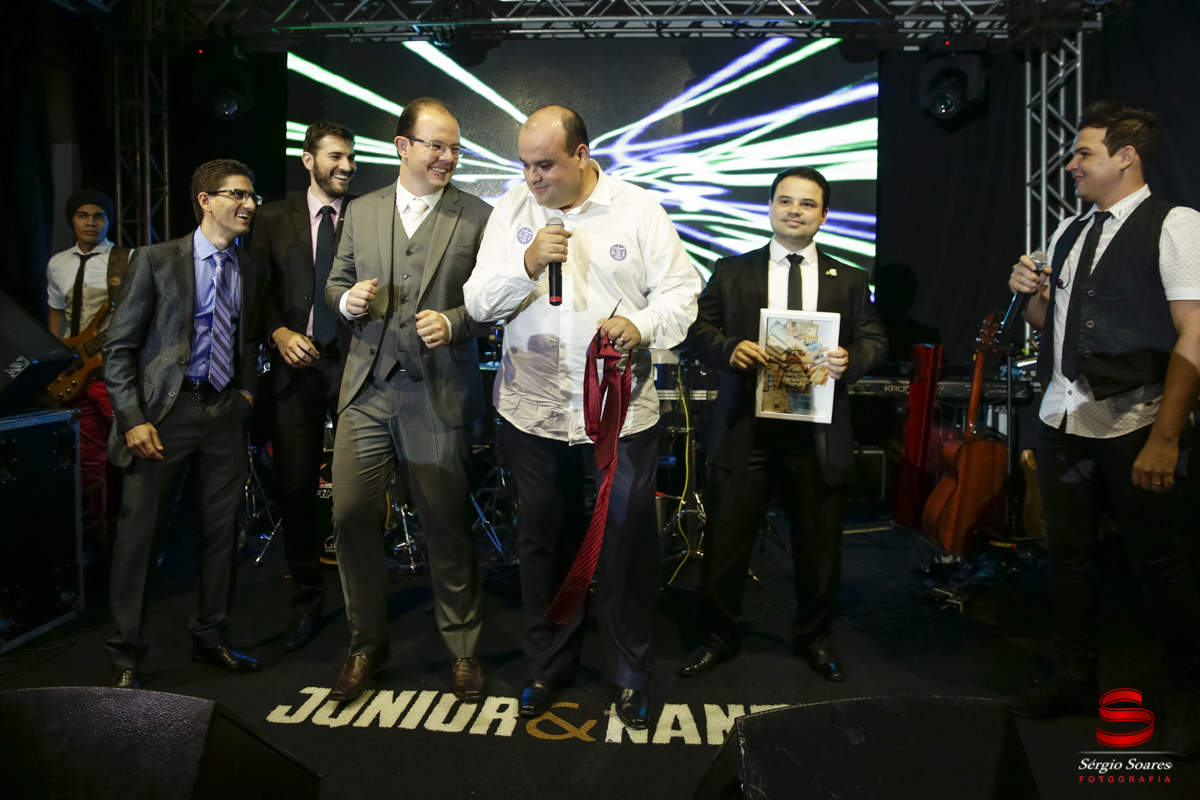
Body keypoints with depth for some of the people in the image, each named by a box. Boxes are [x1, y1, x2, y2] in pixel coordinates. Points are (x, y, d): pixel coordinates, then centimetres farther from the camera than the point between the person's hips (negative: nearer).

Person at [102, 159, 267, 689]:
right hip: (165, 410, -4)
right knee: (139, 530, 0)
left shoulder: (251, 272, 11)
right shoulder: (156, 260, -3)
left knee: (222, 528, 9)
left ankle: (210, 638, 26)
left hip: (225, 412, 5)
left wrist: (248, 389, 8)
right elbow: (119, 347, -4)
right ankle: (126, 655, 14)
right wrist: (133, 419, -11)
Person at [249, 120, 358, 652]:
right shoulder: (274, 219, 11)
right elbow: (257, 288, 10)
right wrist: (279, 333, -8)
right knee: (295, 488, 5)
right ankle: (307, 601, 20)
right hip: (296, 365, 2)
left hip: (354, 363, -2)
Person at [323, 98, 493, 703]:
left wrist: (454, 323, -16)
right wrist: (348, 299, -5)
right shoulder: (361, 211, 13)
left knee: (445, 527, 4)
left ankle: (462, 649, 24)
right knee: (351, 516, 2)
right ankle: (367, 643, 23)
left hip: (438, 395, -3)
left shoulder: (477, 217, 3)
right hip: (368, 389, 3)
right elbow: (336, 285, 17)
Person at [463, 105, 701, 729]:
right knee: (544, 542, 15)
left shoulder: (639, 210, -2)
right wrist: (528, 264, -19)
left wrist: (642, 325, -21)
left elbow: (681, 292, -2)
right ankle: (547, 666, 35)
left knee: (628, 543, 6)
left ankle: (630, 674, 27)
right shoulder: (512, 209, 3)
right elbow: (478, 303, -2)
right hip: (533, 410, 2)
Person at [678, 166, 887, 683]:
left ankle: (814, 638, 34)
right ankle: (718, 638, 25)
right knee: (726, 540, 5)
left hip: (818, 435, 1)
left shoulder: (849, 281, 13)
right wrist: (730, 349, -16)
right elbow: (697, 331, 4)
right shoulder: (731, 272, 9)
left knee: (818, 544, 12)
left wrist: (850, 360, -14)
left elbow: (875, 341, 8)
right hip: (745, 429, -1)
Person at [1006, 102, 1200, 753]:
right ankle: (1074, 681, 26)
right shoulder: (1069, 232, 14)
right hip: (1062, 419, 6)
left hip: (1133, 424, -6)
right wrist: (1031, 293, 2)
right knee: (1068, 552, 11)